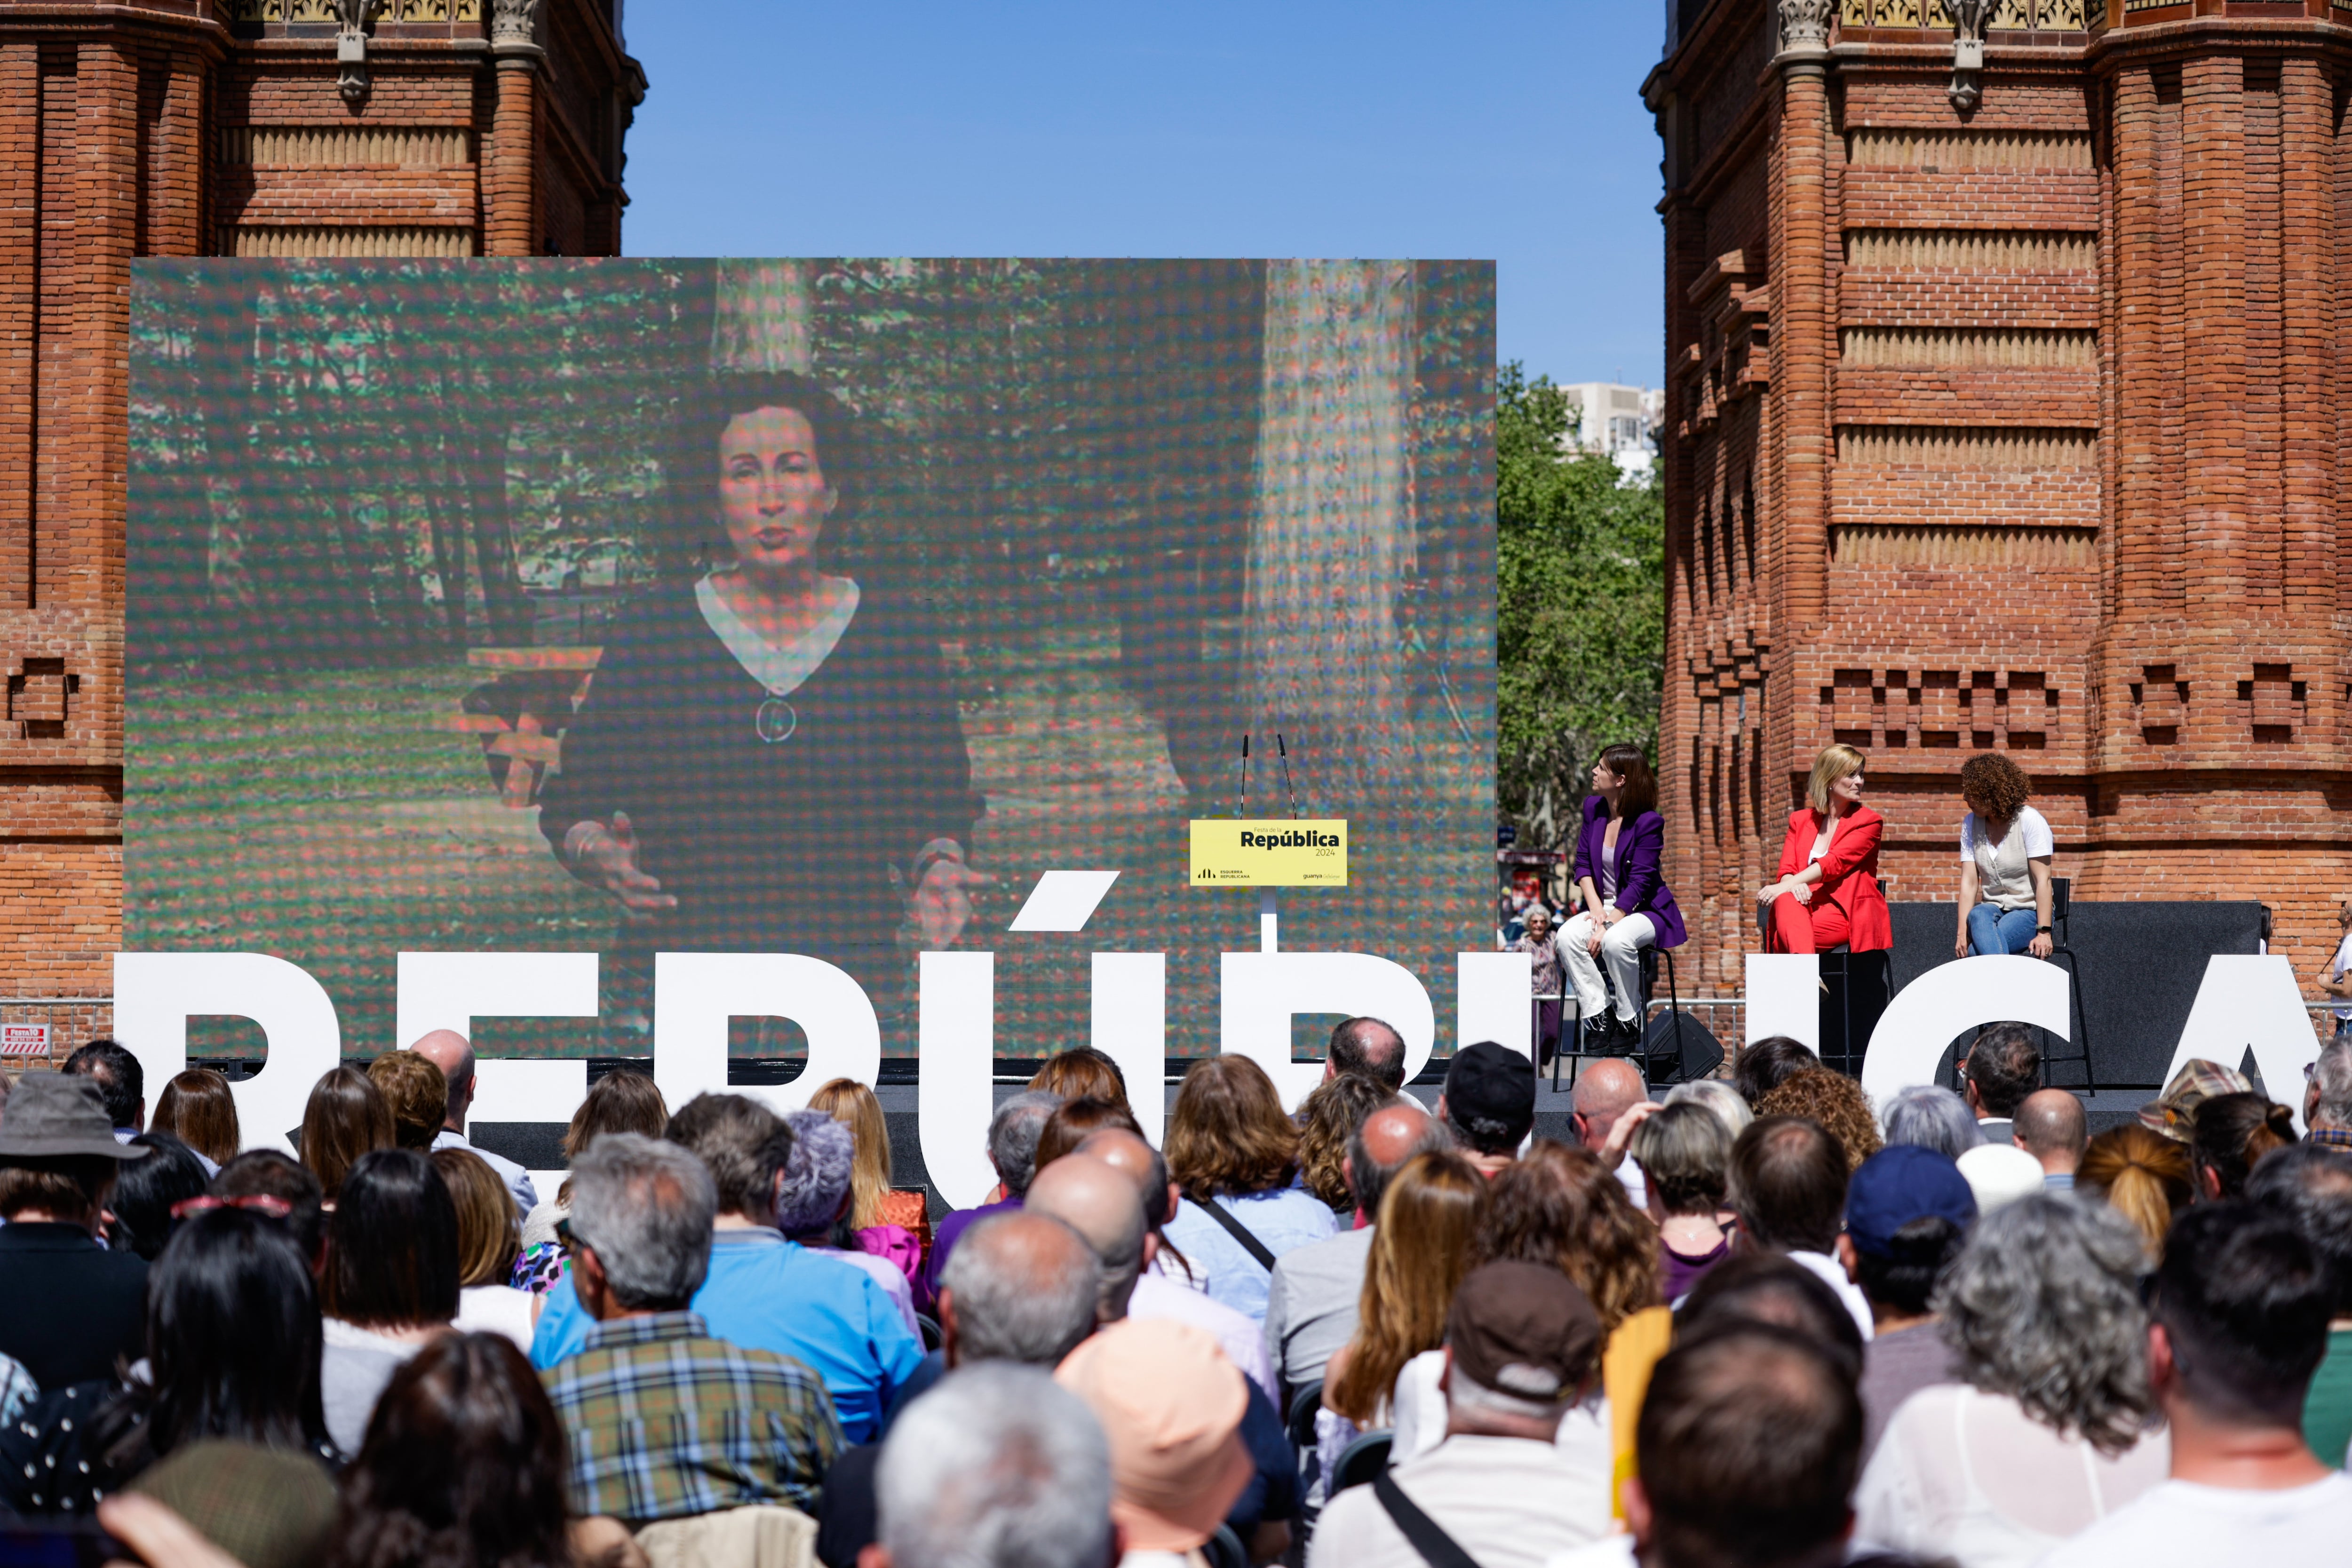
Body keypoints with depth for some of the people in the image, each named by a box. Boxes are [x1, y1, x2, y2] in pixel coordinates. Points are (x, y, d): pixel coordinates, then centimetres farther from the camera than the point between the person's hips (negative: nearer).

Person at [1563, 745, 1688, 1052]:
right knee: (1567, 936, -26)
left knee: (1616, 941, -37)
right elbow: (1582, 863, 8)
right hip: (1603, 905, 6)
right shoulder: (1593, 808, 6)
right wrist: (1595, 907, -9)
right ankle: (1598, 1016, -17)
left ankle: (1629, 1021, -16)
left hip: (1644, 909, -6)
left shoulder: (1649, 822, -14)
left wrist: (1607, 925, -24)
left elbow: (1639, 883, -18)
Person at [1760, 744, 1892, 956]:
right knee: (1787, 900, -38)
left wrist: (1786, 886, -22)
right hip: (1806, 909, 3)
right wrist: (1794, 885, -20)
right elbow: (1787, 870, 8)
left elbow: (1835, 863, -9)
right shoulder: (1800, 820, 20)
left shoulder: (1869, 822, 6)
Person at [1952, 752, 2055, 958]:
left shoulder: (2030, 820, -8)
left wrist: (2044, 933, -23)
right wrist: (1962, 933, -16)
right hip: (1992, 908, 4)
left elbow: (2043, 880, -14)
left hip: (2029, 911, -4)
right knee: (1978, 916, -36)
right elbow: (1969, 882, -2)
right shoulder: (1970, 824, 6)